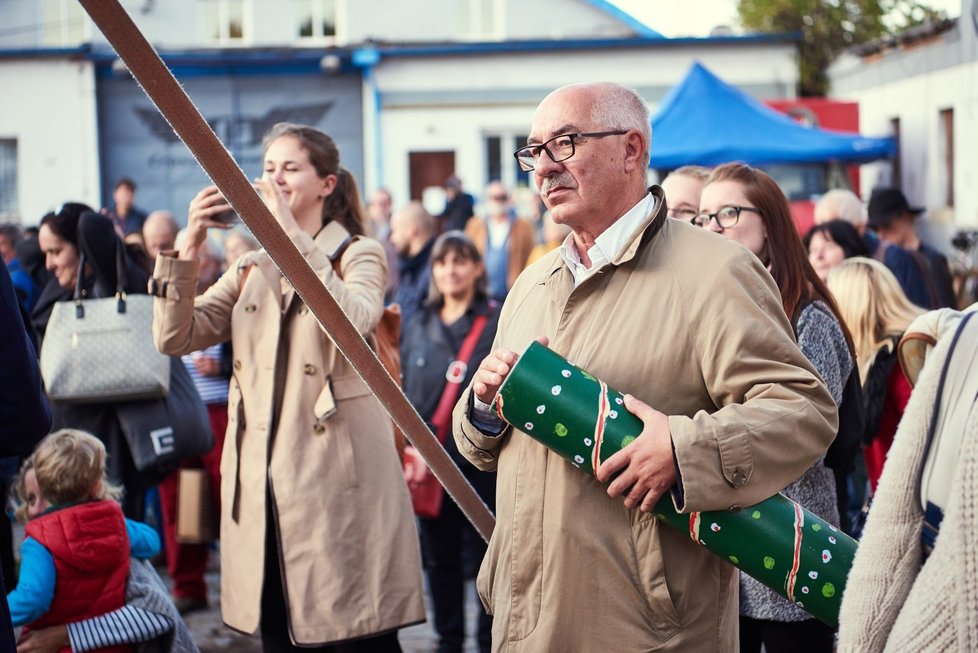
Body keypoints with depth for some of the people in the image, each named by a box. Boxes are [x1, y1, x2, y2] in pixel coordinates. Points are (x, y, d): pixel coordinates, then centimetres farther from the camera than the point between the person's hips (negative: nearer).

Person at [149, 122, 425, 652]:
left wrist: (291, 233, -22)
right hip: (261, 478, 5)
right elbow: (174, 338, 3)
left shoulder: (359, 254, 1)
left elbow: (352, 324, -22)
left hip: (336, 475, -5)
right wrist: (189, 245, -8)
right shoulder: (250, 265, 15)